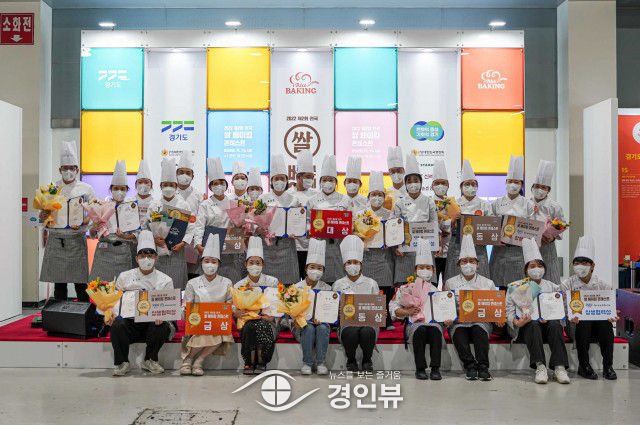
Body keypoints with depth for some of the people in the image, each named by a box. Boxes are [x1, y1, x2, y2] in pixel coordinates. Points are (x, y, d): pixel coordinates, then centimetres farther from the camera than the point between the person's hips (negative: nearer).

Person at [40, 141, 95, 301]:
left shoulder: (86, 189, 4)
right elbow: (44, 213, 15)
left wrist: (82, 223, -15)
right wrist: (43, 215, -9)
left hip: (76, 238, -2)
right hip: (56, 238, 2)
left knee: (80, 281, -2)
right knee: (59, 282, 7)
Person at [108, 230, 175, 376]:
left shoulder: (165, 280, 9)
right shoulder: (125, 277, 12)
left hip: (154, 322, 0)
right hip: (130, 322, 1)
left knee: (162, 326, -32)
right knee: (117, 325, -29)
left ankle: (150, 360, -8)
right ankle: (122, 362, -11)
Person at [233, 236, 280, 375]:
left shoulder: (272, 282, 4)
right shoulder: (239, 286, 7)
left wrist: (272, 317, -16)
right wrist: (235, 313, -19)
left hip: (268, 323, -1)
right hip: (247, 321, 1)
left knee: (262, 326, -36)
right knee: (249, 327, -34)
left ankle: (261, 363, -21)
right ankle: (249, 362, -20)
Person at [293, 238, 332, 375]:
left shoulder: (326, 288, 5)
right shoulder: (297, 287, 4)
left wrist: (320, 319, -22)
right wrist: (295, 321, -20)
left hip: (322, 324, 1)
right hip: (302, 324, 0)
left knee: (322, 328, -32)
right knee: (309, 328, -32)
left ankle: (320, 362, -21)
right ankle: (307, 363, -21)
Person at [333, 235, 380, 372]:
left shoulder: (371, 283, 13)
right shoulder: (338, 284, 13)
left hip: (368, 323, 0)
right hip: (346, 324, 0)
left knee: (367, 331, -35)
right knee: (352, 331, -35)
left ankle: (367, 361, -7)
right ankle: (351, 361, -7)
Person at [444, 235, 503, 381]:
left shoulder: (487, 283, 16)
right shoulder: (451, 283, 15)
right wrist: (447, 318, -8)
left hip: (481, 321, 0)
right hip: (458, 322, 0)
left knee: (479, 330, -34)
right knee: (458, 333, -33)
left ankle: (483, 367, -35)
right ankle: (470, 366, -33)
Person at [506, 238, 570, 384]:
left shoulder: (552, 287, 20)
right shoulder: (516, 286, 15)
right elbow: (509, 310, 7)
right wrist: (516, 321, -16)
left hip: (546, 324, 2)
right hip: (525, 326, -1)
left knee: (555, 325, -32)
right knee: (533, 325, -36)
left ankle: (559, 367, -42)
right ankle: (540, 367, -47)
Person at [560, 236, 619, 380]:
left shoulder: (602, 285, 6)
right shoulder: (567, 285, 3)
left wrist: (611, 315, -20)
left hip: (598, 321, 1)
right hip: (576, 324, -1)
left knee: (606, 324, -31)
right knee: (583, 323, -34)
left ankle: (608, 366, -20)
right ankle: (583, 366, -23)